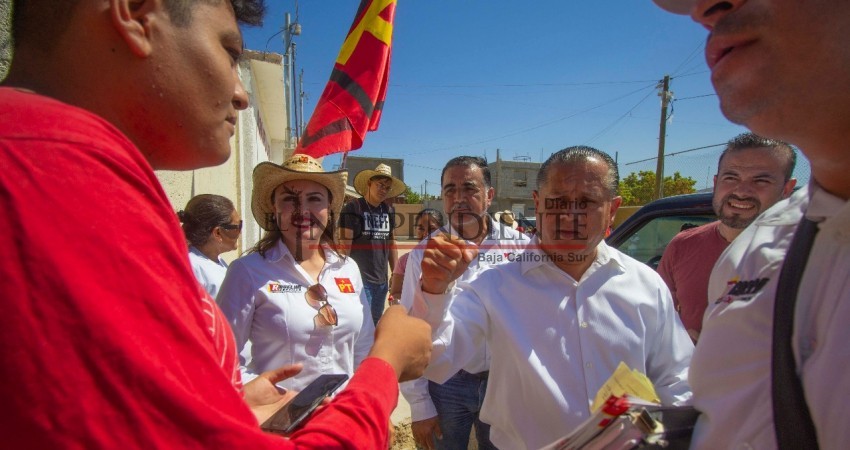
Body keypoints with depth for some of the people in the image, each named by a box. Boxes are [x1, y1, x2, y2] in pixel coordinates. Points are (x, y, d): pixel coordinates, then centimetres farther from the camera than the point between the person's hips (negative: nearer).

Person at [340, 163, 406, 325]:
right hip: (359, 280, -6)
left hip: (382, 280, 6)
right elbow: (345, 245, -11)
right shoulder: (353, 208, -8)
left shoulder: (389, 211, 9)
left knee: (375, 323, 16)